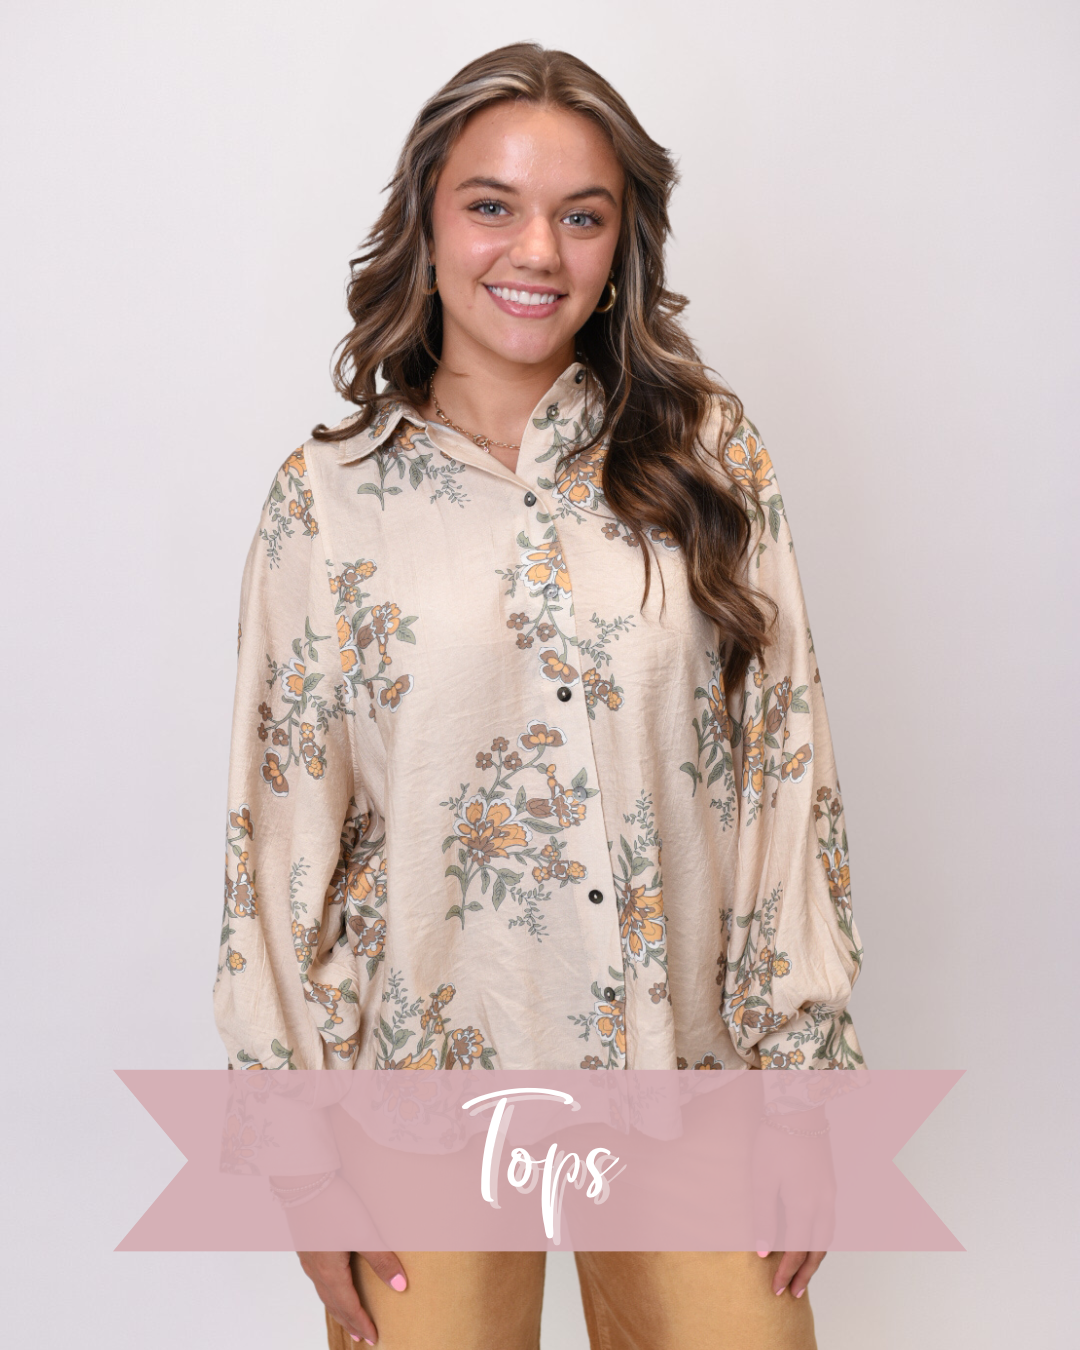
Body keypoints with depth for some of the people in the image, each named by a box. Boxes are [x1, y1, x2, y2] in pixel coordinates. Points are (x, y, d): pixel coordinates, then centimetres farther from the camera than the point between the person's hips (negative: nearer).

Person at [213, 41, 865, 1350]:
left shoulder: (708, 454, -2)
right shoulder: (328, 496, -4)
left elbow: (785, 768, -1)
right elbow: (282, 828, -2)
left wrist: (801, 1075, -1)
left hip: (682, 1061, 1)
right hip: (429, 1074, 0)